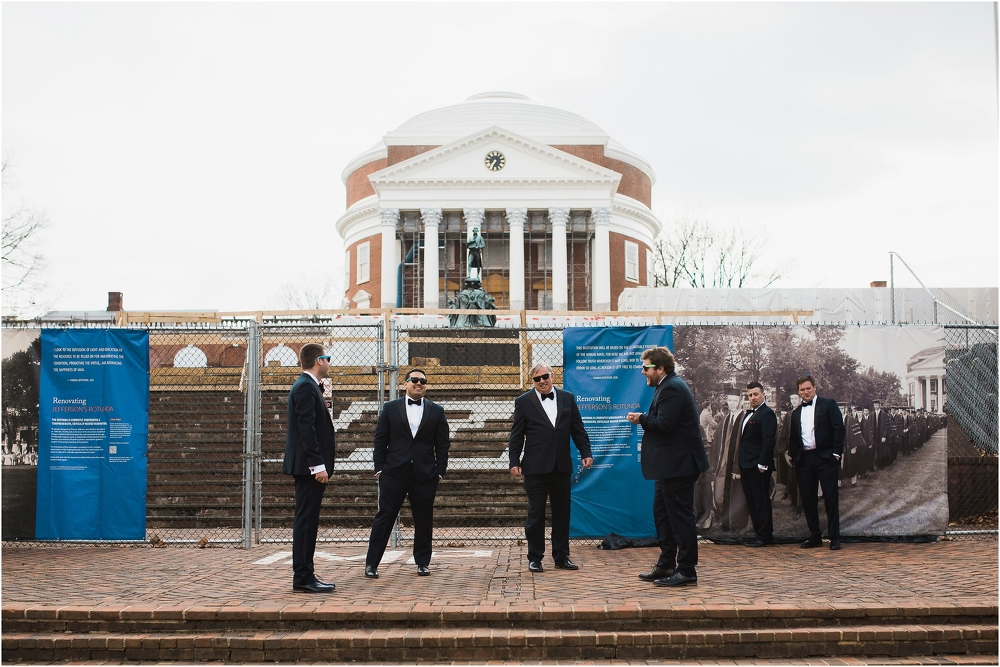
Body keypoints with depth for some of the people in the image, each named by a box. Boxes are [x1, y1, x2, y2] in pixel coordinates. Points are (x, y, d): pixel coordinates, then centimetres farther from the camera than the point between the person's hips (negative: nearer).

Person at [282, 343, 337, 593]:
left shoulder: (306, 386, 18)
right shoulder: (306, 387, -13)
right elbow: (306, 429, -21)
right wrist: (318, 465, -23)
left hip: (309, 466, 11)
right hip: (309, 465, -11)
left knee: (307, 521, 12)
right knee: (306, 521, -7)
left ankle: (304, 575, 16)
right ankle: (303, 577, -4)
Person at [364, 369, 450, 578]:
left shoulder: (436, 411, 9)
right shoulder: (390, 408, 7)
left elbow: (442, 444, 7)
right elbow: (380, 440, 5)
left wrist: (440, 471, 0)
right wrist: (379, 468, -2)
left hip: (425, 474, 1)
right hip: (394, 473, -1)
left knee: (424, 520, 6)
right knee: (384, 517, -1)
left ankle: (422, 562, 19)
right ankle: (371, 563, 3)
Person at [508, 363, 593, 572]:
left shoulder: (568, 398, 9)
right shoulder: (524, 402, 2)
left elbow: (578, 429, 10)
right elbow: (516, 435, 1)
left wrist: (585, 453, 1)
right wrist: (514, 462, -5)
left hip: (561, 466, 3)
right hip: (536, 467, -3)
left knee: (562, 513, 8)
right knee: (535, 513, 2)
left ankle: (561, 556, 17)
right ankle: (535, 558, 11)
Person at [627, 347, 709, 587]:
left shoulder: (672, 388, -18)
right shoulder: (668, 386, 17)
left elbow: (664, 424, -26)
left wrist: (641, 419, -12)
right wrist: (644, 419, 0)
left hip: (678, 465, -12)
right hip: (670, 464, 12)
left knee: (681, 516, -4)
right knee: (662, 513, 17)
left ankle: (687, 570, 3)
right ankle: (666, 565, 25)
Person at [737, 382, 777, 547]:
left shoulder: (767, 413, -9)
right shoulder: (749, 414, 20)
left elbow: (768, 441, -16)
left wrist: (762, 464, -21)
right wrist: (741, 466, 16)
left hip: (758, 466, -9)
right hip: (747, 466, 9)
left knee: (761, 502, -5)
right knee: (752, 503, 10)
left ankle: (765, 537, 0)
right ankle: (760, 534, 15)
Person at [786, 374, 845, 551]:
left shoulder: (828, 405, 3)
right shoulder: (796, 413, 17)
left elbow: (838, 428, -4)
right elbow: (793, 438, 18)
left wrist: (836, 453, -11)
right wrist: (795, 458, 6)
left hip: (825, 457, -5)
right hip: (804, 460, 5)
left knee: (831, 498, -4)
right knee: (807, 499, 5)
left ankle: (835, 537, 2)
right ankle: (815, 536, 15)